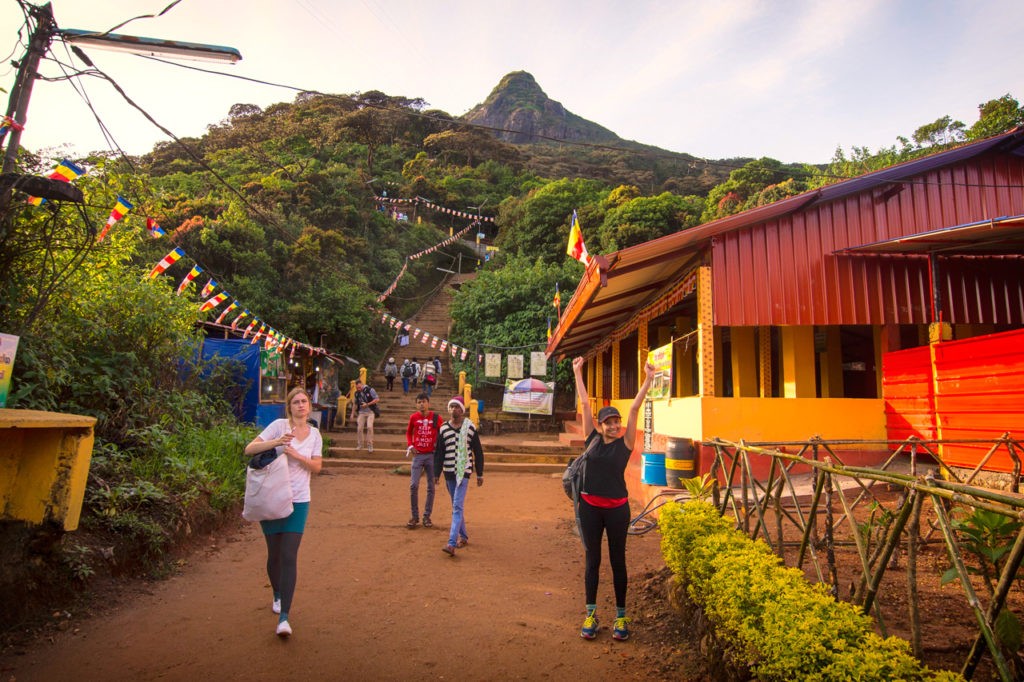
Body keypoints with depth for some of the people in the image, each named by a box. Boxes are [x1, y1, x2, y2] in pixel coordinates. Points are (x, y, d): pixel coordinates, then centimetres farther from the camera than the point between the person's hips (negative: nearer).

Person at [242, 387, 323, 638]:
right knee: (274, 554, 12)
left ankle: (284, 616, -4)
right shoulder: (279, 425, -5)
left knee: (289, 557, -7)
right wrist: (277, 442, -24)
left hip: (298, 500, 1)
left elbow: (317, 467, 4)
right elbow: (249, 449, -10)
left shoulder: (314, 434, 6)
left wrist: (297, 456, -12)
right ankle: (277, 595, 41)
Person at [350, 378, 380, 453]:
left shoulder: (370, 390, -12)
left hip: (370, 412, -4)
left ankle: (370, 445, -8)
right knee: (359, 428, -2)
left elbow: (377, 399, -12)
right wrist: (352, 414, 14)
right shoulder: (357, 393, 4)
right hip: (361, 413, 4)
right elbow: (355, 403, 17)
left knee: (369, 427, -18)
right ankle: (359, 445, 14)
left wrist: (367, 404, -17)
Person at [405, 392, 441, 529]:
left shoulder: (436, 417, -3)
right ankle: (415, 516, 9)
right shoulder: (413, 417, 1)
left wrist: (438, 444, -11)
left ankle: (427, 516, 19)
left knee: (431, 487, 6)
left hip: (432, 455, 0)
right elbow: (408, 432, 15)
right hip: (418, 455, 1)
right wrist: (410, 445, 1)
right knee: (413, 485, -6)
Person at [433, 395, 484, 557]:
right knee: (456, 506, 14)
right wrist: (436, 473, 5)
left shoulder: (470, 428, -3)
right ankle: (463, 536, 29)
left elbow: (478, 451, 2)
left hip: (464, 471, -4)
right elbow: (438, 452, 8)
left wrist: (479, 474, 2)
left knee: (457, 506, -12)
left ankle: (452, 543, -15)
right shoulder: (443, 428, 4)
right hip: (449, 472, 4)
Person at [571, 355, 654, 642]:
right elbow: (585, 404, 2)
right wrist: (577, 372, 4)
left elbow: (634, 408, -8)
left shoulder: (625, 443, -3)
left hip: (617, 508, -1)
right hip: (590, 506, 1)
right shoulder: (592, 439, 0)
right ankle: (591, 613, 23)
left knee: (617, 561, 10)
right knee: (592, 560, 11)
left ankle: (620, 616, 23)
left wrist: (648, 380, -12)